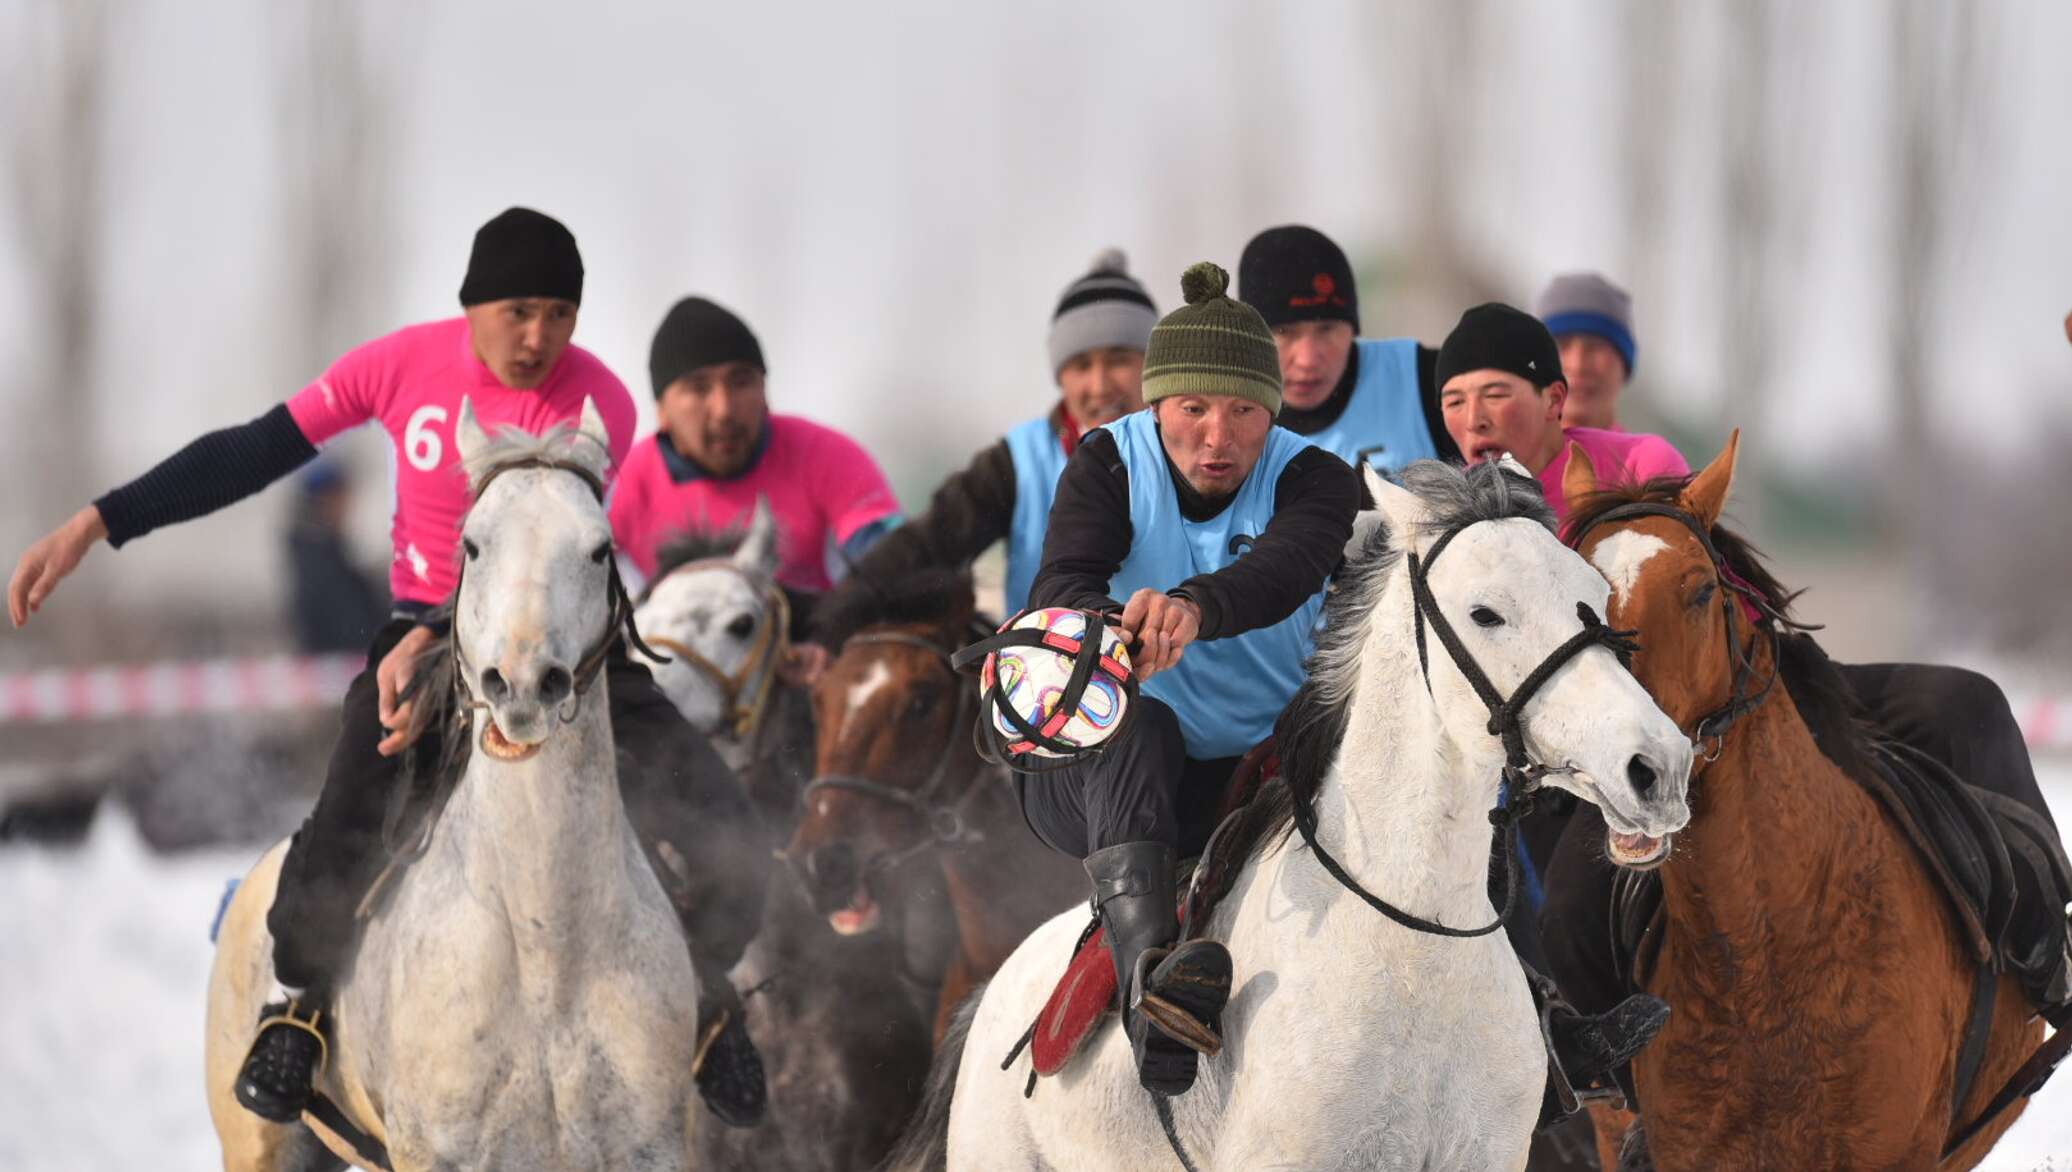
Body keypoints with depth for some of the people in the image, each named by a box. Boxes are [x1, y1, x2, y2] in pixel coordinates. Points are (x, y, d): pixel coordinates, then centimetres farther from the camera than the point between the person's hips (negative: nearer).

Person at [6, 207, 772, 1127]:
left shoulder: (599, 407, -15)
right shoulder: (404, 365, -9)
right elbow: (253, 454, -3)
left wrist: (445, 644, -43)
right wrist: (96, 525, -7)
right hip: (422, 633, 0)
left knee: (716, 816, -14)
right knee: (349, 820, -27)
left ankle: (706, 991, 16)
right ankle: (298, 999, 2)